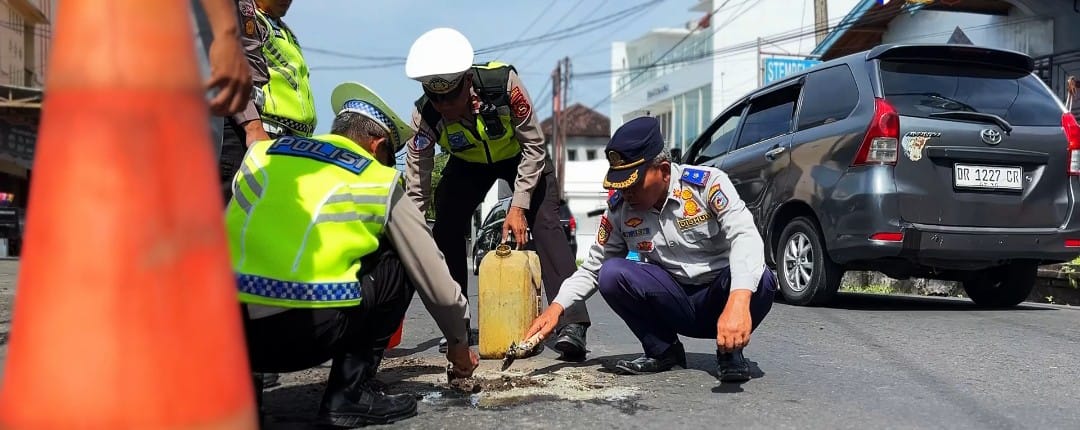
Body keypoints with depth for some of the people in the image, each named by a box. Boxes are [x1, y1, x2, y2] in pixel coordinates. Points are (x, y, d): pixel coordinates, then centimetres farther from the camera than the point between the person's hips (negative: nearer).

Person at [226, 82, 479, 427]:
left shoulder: (261, 152, 18)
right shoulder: (381, 183, 10)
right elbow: (436, 282, 15)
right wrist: (459, 344, 31)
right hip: (306, 333, -4)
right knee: (398, 266, 17)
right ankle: (349, 395, 12)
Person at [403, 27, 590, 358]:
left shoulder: (503, 83, -38)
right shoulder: (425, 116, -31)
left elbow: (534, 145, -25)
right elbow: (416, 187, -23)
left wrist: (519, 206, -27)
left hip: (521, 154, -2)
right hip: (468, 164, 3)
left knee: (545, 224, -19)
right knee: (445, 230, -10)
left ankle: (572, 324, -21)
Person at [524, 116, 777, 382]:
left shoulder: (707, 182, -16)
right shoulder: (619, 208, -5)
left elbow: (744, 236, -30)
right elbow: (593, 267, 4)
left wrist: (738, 301, -48)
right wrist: (556, 307, -13)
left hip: (718, 299, -2)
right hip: (673, 305, 3)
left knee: (761, 280, -34)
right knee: (611, 273, -22)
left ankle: (730, 351, -4)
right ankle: (663, 350, -1)